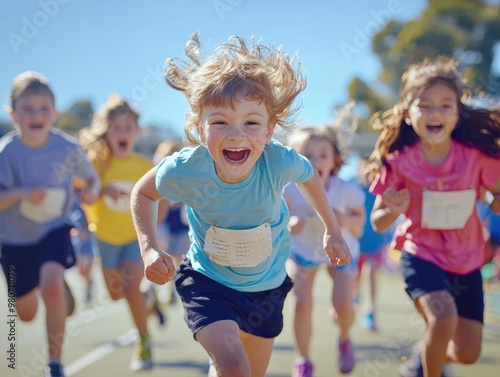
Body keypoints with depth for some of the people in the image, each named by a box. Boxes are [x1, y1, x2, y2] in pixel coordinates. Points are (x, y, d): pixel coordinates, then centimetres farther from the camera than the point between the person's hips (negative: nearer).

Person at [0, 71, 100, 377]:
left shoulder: (68, 148, -14)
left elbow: (92, 178, 3)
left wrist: (92, 192, -19)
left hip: (55, 229, -1)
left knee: (52, 287, -28)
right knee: (26, 313, 12)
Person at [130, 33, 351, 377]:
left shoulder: (280, 162, -28)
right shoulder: (184, 170, -28)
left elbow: (311, 176, -2)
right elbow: (143, 193, -6)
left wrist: (332, 232, 6)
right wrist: (149, 249, -20)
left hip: (267, 286, 3)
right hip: (208, 281, -2)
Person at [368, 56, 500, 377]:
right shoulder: (399, 162, -15)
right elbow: (378, 224, -7)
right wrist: (394, 210, -29)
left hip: (467, 260, 3)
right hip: (421, 256, -3)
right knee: (443, 317, -30)